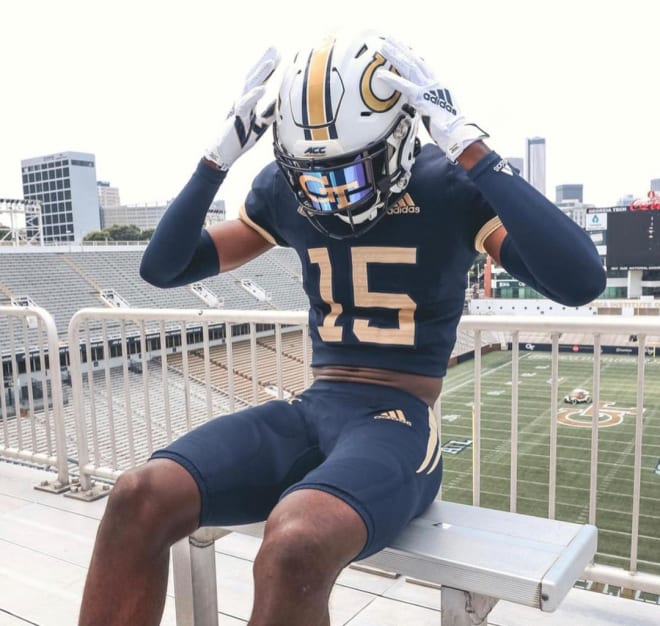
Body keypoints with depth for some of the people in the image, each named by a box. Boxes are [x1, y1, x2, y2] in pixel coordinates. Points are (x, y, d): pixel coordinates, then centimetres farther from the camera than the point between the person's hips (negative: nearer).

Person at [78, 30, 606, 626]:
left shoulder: (451, 184, -7)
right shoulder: (285, 190, 6)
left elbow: (581, 280, -22)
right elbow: (163, 267, 9)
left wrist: (469, 147, -25)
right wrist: (217, 159, -4)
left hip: (400, 421, -4)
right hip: (309, 409, 5)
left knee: (294, 549, -37)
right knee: (138, 499, -21)